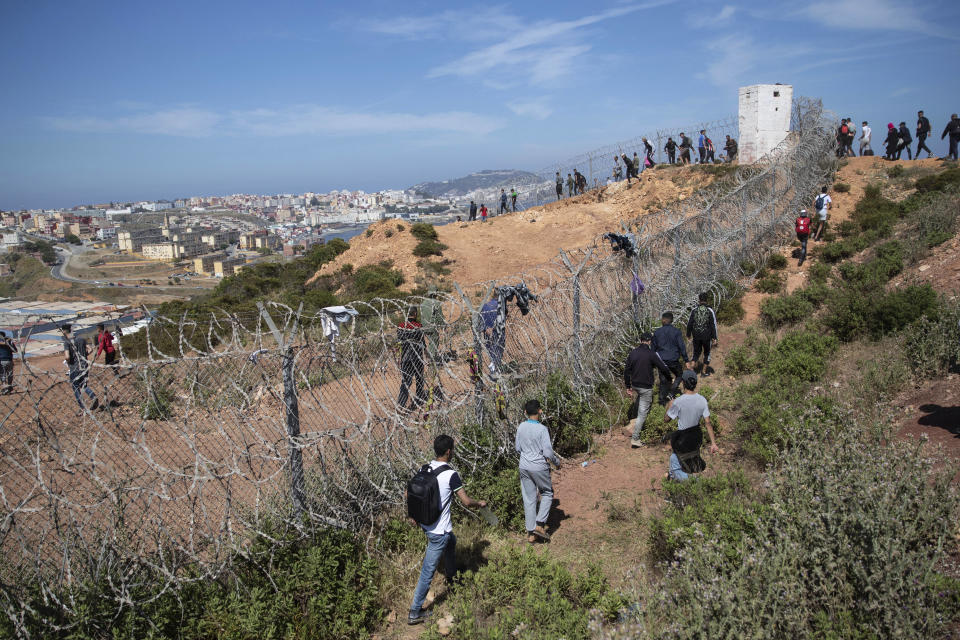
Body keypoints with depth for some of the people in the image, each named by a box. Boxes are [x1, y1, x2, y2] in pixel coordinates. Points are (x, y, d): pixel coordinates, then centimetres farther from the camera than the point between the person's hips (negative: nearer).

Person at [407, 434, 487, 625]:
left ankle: (451, 577, 54)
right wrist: (480, 503, 2)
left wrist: (414, 515, 21)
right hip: (439, 531, -8)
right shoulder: (451, 475, -22)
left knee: (451, 542, 34)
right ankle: (415, 613, 13)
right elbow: (466, 502, -18)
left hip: (425, 523, 8)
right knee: (428, 572, 3)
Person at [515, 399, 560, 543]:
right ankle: (540, 525, 5)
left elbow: (518, 448, 7)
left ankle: (530, 534, 15)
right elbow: (548, 452, -16)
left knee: (529, 499, 10)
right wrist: (557, 462, 0)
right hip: (539, 467, -5)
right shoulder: (542, 429, -17)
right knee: (547, 493, 16)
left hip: (524, 466, 5)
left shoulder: (521, 427, -2)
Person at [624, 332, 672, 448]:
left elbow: (626, 371, 5)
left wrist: (628, 386, 13)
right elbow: (663, 368, -12)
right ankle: (635, 439, 0)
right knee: (642, 413, 0)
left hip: (635, 385, 6)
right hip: (646, 388, -6)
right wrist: (669, 377, 8)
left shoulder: (633, 353, 2)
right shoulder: (651, 354, -15)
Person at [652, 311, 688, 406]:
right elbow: (682, 347, -9)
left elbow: (653, 347, 7)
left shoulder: (657, 332, -1)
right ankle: (671, 393, 5)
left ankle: (662, 399, 15)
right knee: (679, 375, 20)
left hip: (661, 360, 3)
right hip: (673, 360, -2)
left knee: (663, 380, 13)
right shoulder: (677, 332, -9)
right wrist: (686, 360, -1)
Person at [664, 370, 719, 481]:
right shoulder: (702, 400, -10)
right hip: (697, 436, 6)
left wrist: (669, 406, 8)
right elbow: (708, 423, -7)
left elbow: (667, 419, -10)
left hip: (682, 439, -6)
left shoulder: (678, 402, -24)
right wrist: (713, 443, -2)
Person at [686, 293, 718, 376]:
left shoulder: (694, 310, -5)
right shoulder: (710, 311, -11)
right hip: (707, 336, -2)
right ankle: (704, 371, 24)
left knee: (696, 352, 18)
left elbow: (690, 324, -1)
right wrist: (714, 338, -5)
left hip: (696, 336, 2)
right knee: (707, 353, 18)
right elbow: (713, 325, -10)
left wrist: (688, 334, 12)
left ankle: (692, 366, -4)